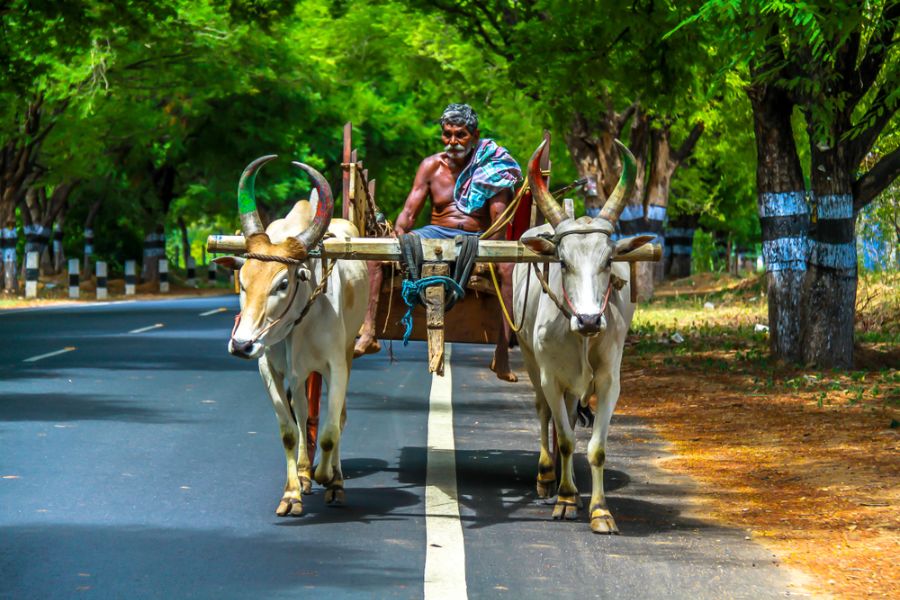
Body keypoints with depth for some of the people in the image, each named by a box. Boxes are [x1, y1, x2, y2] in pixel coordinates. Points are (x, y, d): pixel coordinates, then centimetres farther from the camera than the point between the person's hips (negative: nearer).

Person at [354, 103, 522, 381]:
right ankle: (368, 333, -26)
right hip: (436, 233, 3)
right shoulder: (431, 166, 8)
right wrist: (398, 232, -18)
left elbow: (499, 218, -8)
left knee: (509, 267, -35)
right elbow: (409, 211, 4)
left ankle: (502, 355, -36)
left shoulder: (491, 166, 1)